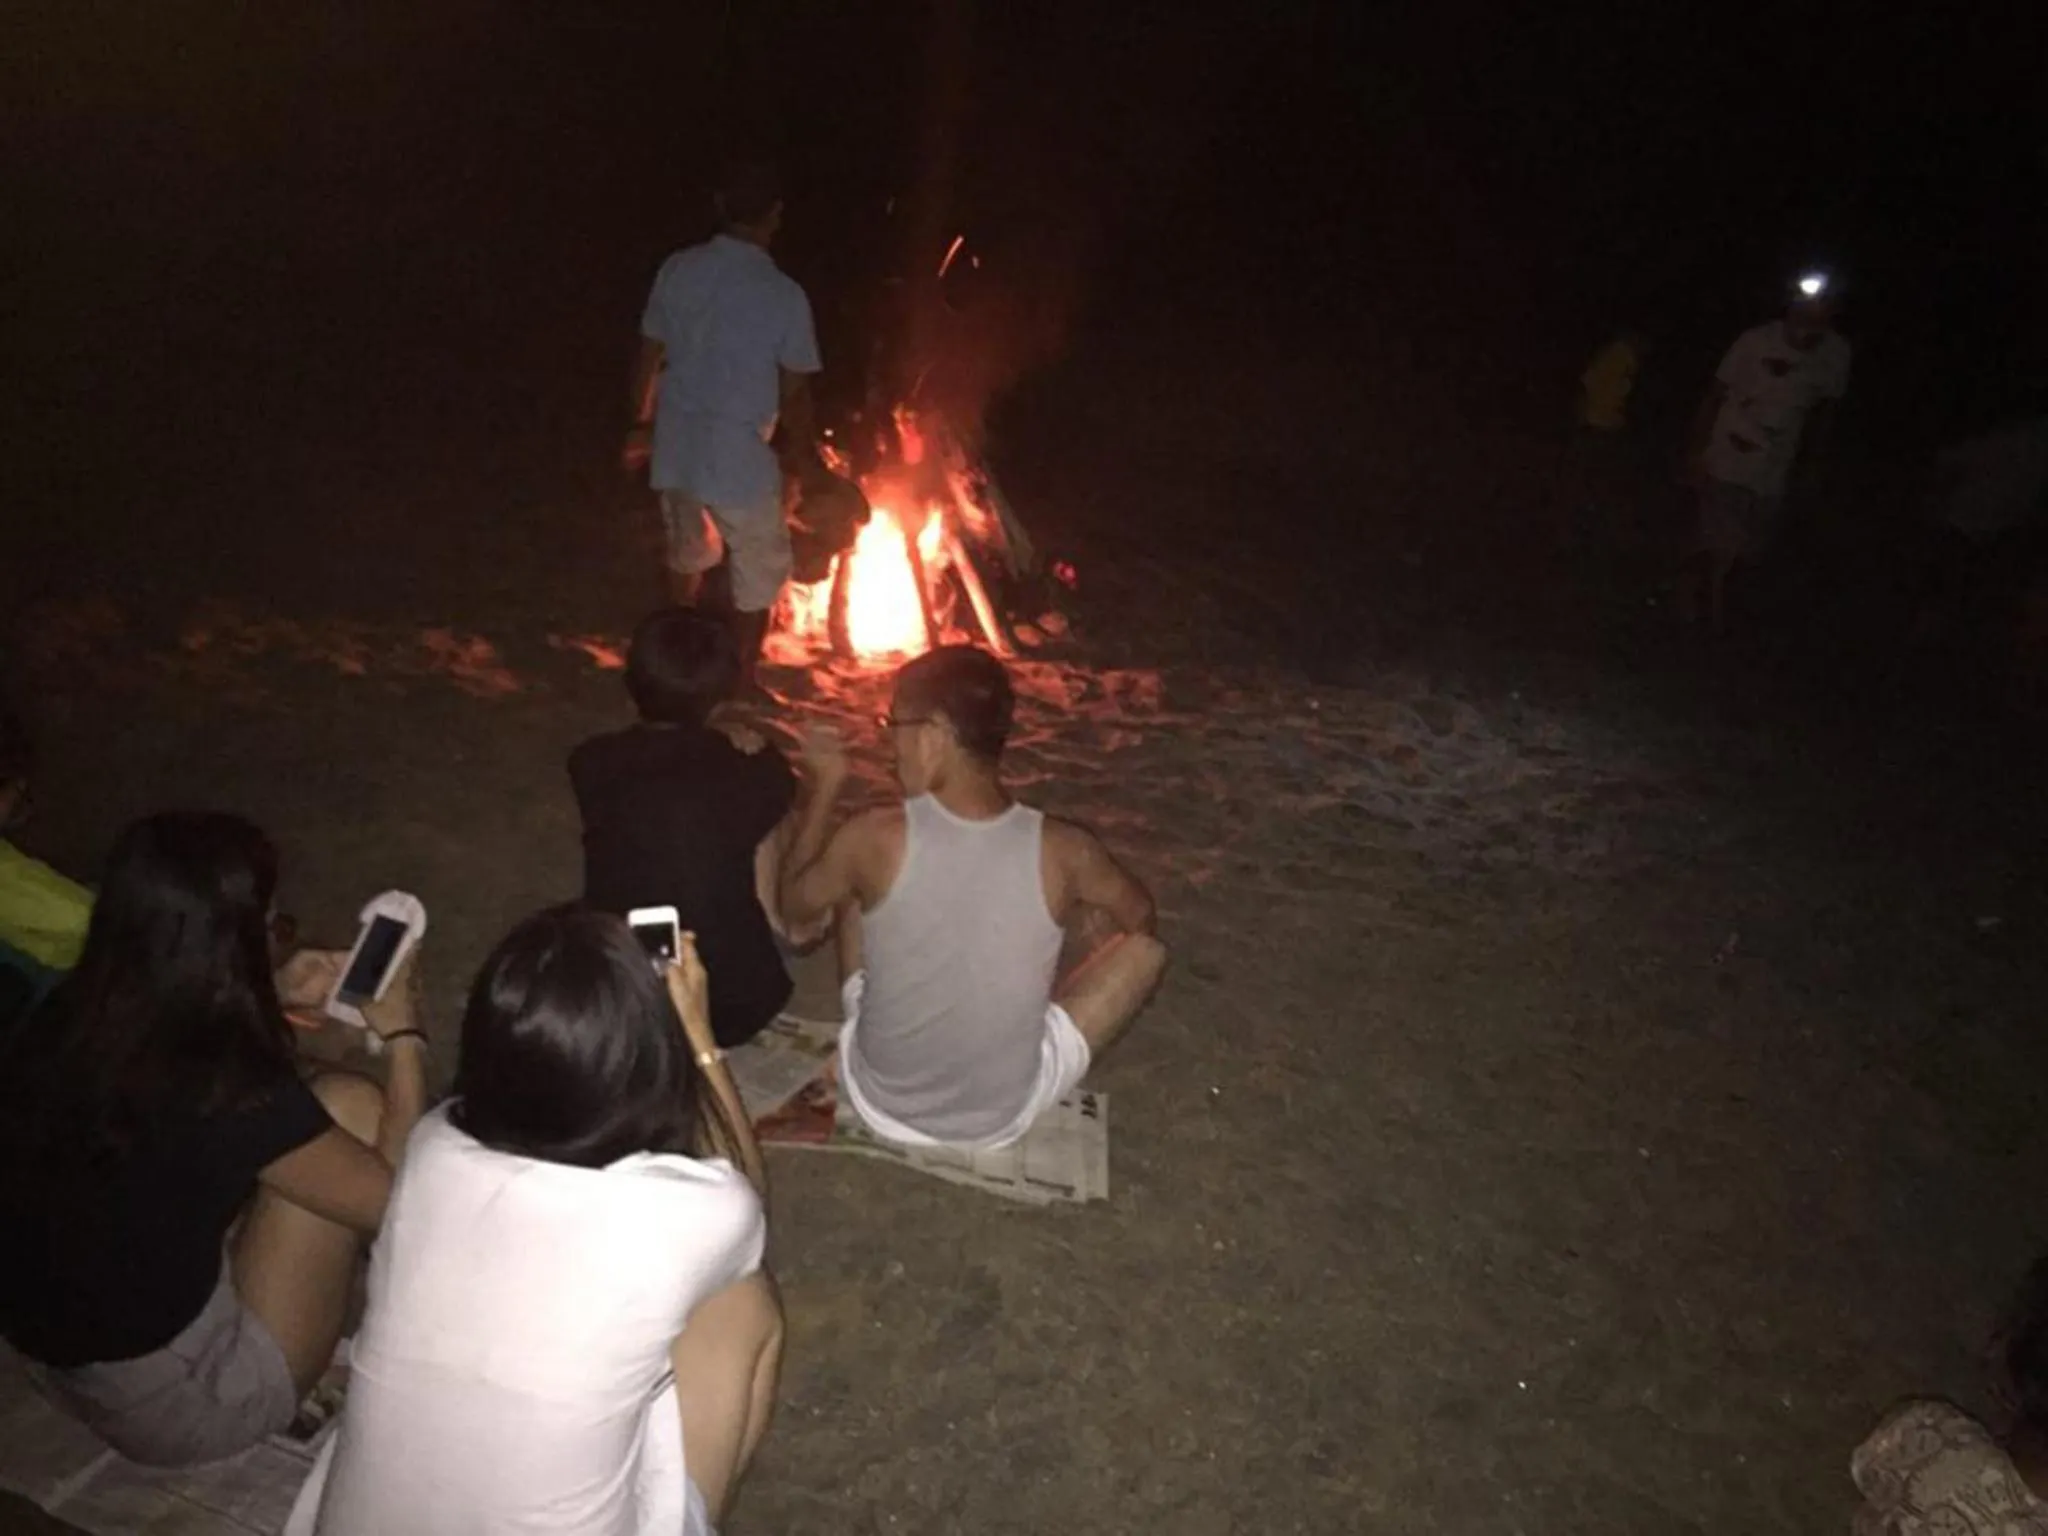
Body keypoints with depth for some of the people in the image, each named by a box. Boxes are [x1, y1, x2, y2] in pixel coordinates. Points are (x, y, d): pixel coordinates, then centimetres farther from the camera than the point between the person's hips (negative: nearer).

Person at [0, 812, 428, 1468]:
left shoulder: (63, 1025, -10)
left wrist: (274, 998, 15)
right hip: (177, 1411, -7)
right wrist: (405, 1039, -2)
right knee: (348, 1106, -4)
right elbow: (397, 1197, -13)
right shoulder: (236, 1096, -29)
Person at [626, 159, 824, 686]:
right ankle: (742, 680, 23)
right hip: (739, 457, -5)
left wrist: (642, 422, 21)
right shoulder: (784, 296, -16)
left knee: (688, 551, 28)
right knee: (760, 573, 15)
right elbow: (794, 393, -9)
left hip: (676, 447, 6)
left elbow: (649, 357, 6)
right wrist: (802, 451, 9)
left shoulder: (678, 269, -3)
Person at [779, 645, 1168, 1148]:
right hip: (1006, 1115, -1)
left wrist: (828, 785, 13)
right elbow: (1142, 917, 5)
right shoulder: (1063, 850, -18)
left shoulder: (876, 838, -21)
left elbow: (792, 904, 2)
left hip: (881, 1101, 1)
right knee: (1145, 947, 12)